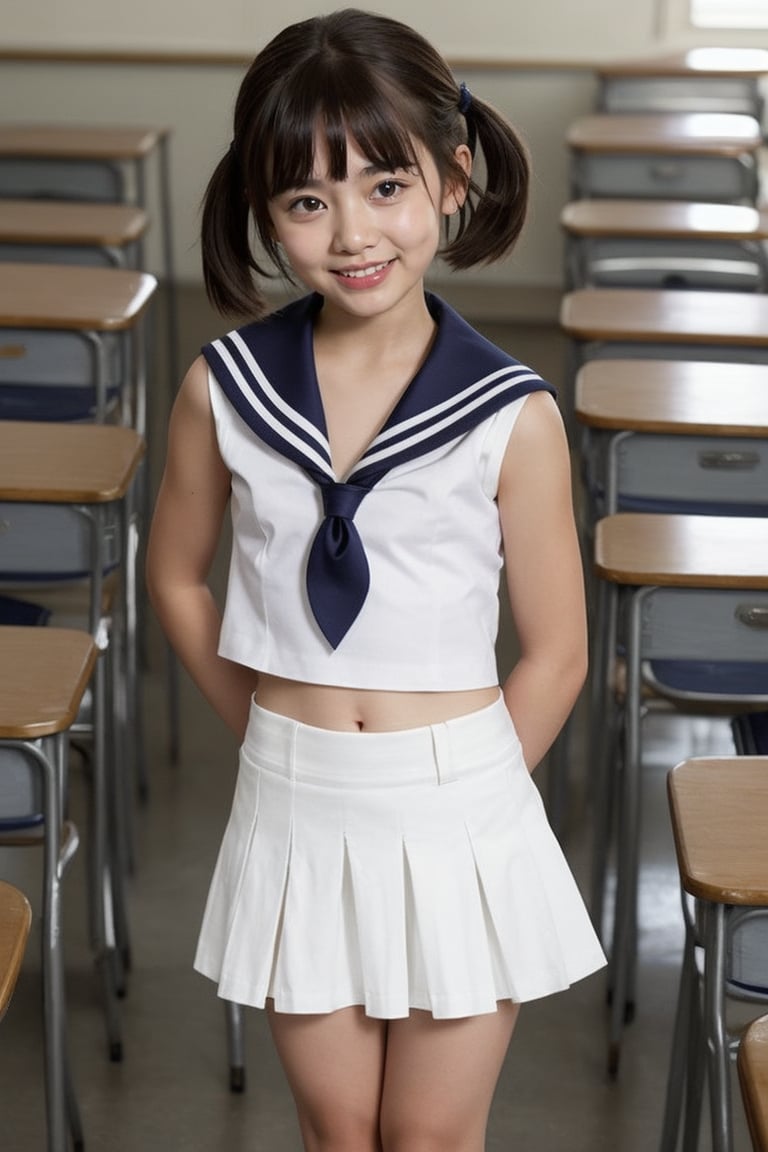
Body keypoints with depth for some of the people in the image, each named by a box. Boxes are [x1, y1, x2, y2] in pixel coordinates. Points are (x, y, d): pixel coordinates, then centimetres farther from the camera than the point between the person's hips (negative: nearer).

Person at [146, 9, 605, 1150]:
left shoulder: (512, 416, -13)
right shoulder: (223, 390, -7)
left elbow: (555, 654, -6)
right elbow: (178, 576, 9)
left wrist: (455, 796, -1)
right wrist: (276, 734, 7)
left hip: (459, 817, -2)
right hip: (294, 809, 2)